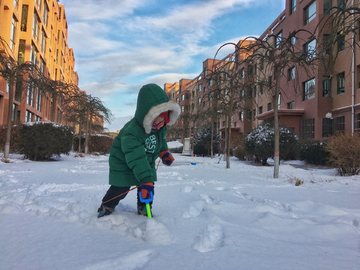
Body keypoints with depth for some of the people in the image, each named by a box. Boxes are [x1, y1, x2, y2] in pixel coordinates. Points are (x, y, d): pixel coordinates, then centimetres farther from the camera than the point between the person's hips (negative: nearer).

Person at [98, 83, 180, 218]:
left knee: (148, 186, 4)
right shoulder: (131, 132, -39)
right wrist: (145, 180, -47)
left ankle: (144, 210, 26)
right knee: (120, 189, -1)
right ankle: (106, 208, 26)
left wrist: (164, 152, -3)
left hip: (147, 163, 7)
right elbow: (137, 159, -44)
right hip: (124, 164, -6)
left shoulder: (161, 127, -12)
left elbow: (160, 139, 13)